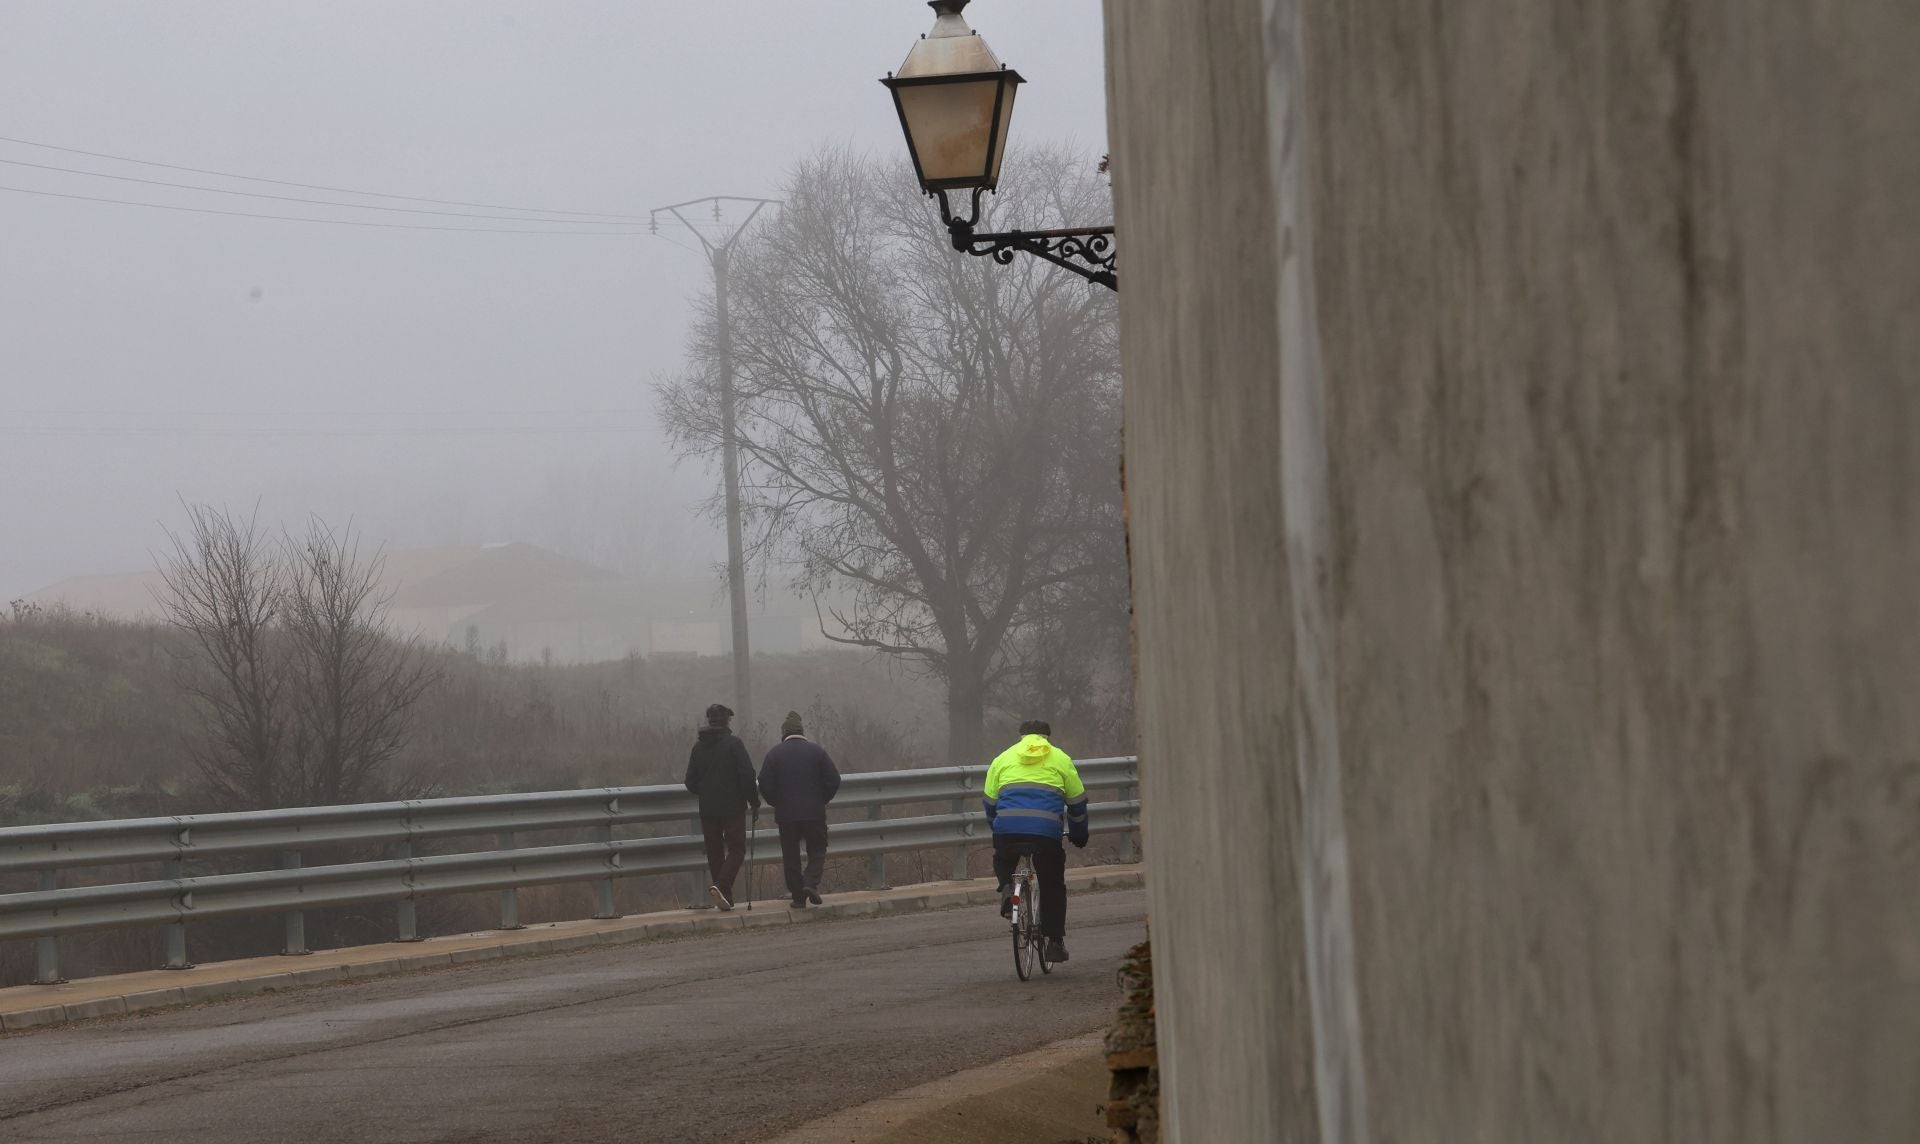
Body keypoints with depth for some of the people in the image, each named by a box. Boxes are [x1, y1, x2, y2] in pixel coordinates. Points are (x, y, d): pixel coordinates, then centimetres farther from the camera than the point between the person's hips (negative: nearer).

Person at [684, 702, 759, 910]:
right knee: (736, 849, 0)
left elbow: (691, 783, 10)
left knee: (714, 852, 11)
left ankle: (726, 898, 10)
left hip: (707, 809, 5)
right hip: (733, 807, -5)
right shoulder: (733, 743, -8)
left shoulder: (698, 746, 7)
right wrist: (754, 802, -3)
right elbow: (748, 775, -13)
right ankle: (721, 886, -21)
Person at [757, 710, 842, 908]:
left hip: (786, 813, 0)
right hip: (814, 813, 0)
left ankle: (798, 896, 4)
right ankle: (811, 882, -13)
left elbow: (765, 785, -5)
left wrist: (776, 803, 12)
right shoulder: (817, 751, 1)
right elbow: (833, 780, -2)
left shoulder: (775, 753, -1)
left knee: (791, 856, 7)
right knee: (817, 850, 11)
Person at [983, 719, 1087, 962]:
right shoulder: (1061, 760, 19)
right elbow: (1077, 803, 22)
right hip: (1047, 831, -1)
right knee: (1052, 887, 14)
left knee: (1002, 861, 32)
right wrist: (1078, 835, 36)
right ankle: (1055, 942, 14)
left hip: (1007, 829, 1)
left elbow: (990, 803, 25)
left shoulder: (1003, 759, 22)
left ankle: (1006, 888, 2)